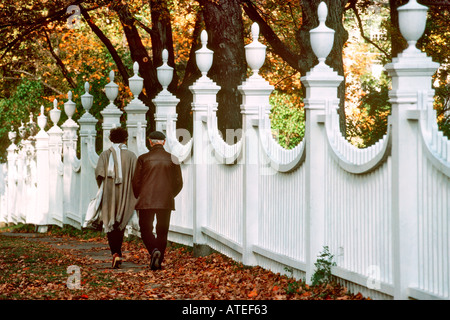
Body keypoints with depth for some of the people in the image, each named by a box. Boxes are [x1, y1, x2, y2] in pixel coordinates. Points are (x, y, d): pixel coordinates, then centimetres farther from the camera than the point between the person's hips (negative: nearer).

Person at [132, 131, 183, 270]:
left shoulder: (143, 158, -2)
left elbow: (136, 182, -1)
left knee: (145, 229, 5)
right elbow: (179, 183, 6)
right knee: (162, 231, 10)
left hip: (146, 201, -2)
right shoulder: (172, 159, 3)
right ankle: (158, 261, 4)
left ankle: (154, 250, -21)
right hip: (166, 201, 2)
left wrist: (139, 197, 16)